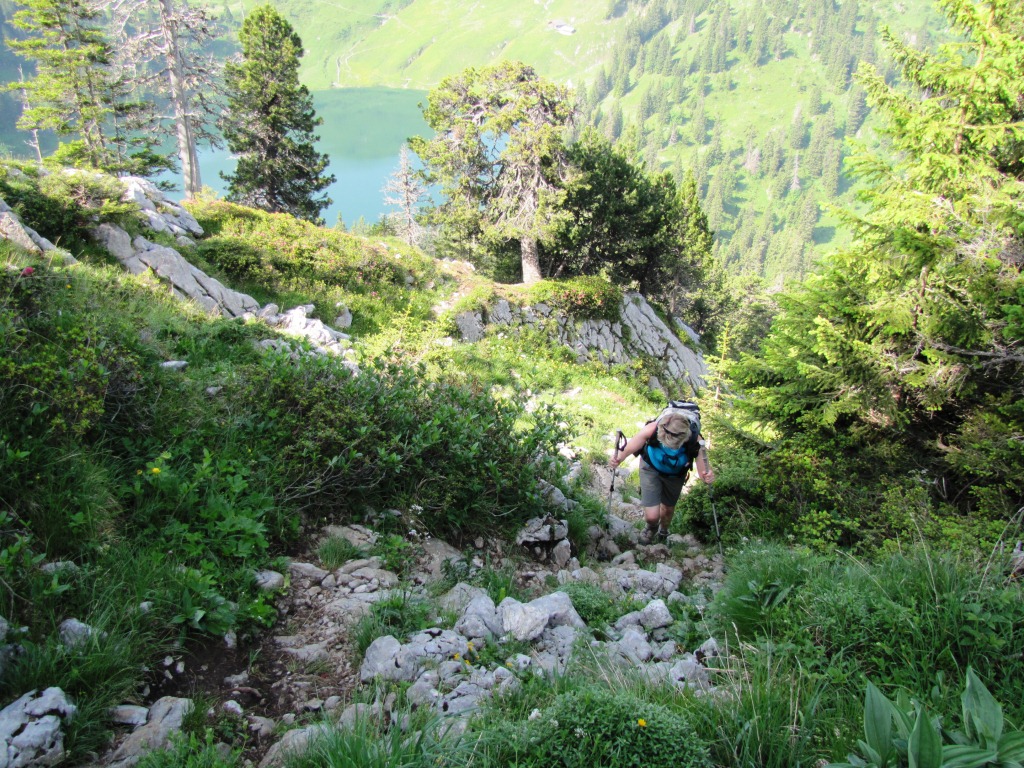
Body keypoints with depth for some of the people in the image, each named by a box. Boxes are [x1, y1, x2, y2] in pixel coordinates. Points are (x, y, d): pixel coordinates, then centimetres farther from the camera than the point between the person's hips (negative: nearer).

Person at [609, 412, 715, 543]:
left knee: (668, 508, 25)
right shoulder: (652, 429, -42)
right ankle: (652, 528, 33)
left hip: (675, 475, 2)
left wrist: (708, 477, -58)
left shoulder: (695, 442, -39)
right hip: (651, 468, -1)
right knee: (652, 516, -9)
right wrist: (618, 459, -55)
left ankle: (663, 531, 64)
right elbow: (628, 449, -33)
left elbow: (704, 473, -33)